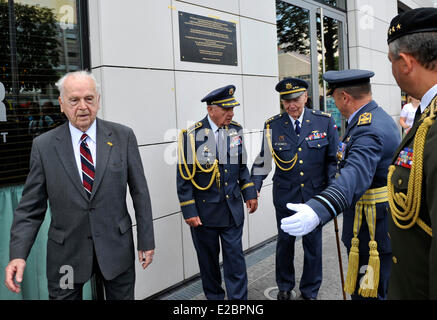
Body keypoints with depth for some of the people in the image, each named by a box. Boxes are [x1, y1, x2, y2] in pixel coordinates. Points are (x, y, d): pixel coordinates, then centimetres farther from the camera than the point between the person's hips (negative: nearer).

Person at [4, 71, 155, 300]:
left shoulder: (123, 137, -5)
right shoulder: (44, 146, -4)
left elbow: (139, 192, -2)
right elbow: (31, 207, -1)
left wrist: (146, 240, -1)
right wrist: (18, 254, -11)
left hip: (117, 248, 1)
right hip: (66, 253, 0)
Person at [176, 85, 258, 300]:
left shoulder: (236, 131, 2)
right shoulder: (192, 135, -11)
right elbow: (184, 177, -9)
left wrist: (249, 194, 6)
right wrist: (189, 212, -11)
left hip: (233, 209, 3)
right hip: (205, 211, -2)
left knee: (235, 256, 6)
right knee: (208, 259, 14)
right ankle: (214, 296, 34)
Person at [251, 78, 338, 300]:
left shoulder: (324, 122, -4)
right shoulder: (272, 126, -4)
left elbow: (333, 159, 1)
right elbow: (263, 161, 4)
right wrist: (254, 188, -1)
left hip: (315, 193, 0)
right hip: (285, 194, 0)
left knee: (313, 243, 11)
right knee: (285, 240, 14)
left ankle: (310, 291, 32)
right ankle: (284, 286, 37)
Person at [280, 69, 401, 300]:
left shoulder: (368, 130, -26)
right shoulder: (381, 118, 9)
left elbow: (355, 176, -44)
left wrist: (317, 212, -59)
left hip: (372, 233, -11)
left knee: (367, 292, 1)